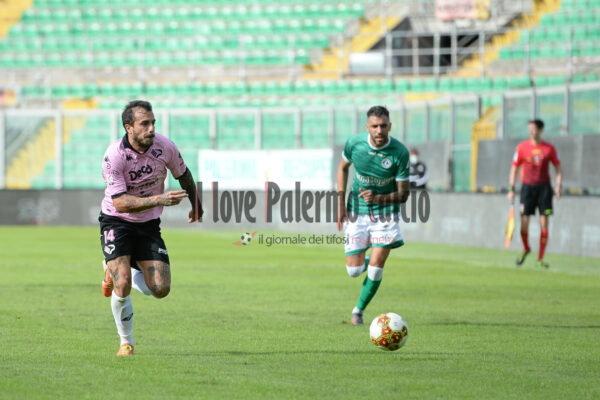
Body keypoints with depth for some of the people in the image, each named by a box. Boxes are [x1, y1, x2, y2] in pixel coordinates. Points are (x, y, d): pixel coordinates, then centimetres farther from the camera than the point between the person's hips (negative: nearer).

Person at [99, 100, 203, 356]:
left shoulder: (164, 147, -11)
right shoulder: (114, 156, -23)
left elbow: (184, 175, 10)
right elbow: (120, 202, -28)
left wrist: (196, 206, 24)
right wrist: (159, 199, -38)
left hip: (149, 224, 4)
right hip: (116, 222, -4)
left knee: (160, 289, -7)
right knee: (122, 287, -21)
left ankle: (115, 274, 23)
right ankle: (126, 342, 4)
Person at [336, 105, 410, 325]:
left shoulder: (400, 152, -17)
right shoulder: (354, 143, -12)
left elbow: (403, 194, -10)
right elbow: (343, 167, 10)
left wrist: (378, 198, -29)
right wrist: (341, 202, 2)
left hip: (385, 211, -1)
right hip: (357, 209, 2)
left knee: (375, 267, -10)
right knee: (354, 271, -2)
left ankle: (359, 310, 13)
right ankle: (366, 262, 36)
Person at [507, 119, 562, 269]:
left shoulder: (549, 148, 3)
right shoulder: (522, 147, 2)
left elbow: (558, 168, 9)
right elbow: (514, 169, 6)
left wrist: (558, 186, -6)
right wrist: (511, 189, -1)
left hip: (544, 187, 0)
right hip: (527, 187, 0)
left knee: (544, 224, -5)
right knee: (524, 223, -6)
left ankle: (540, 259, 3)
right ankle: (526, 249, 24)